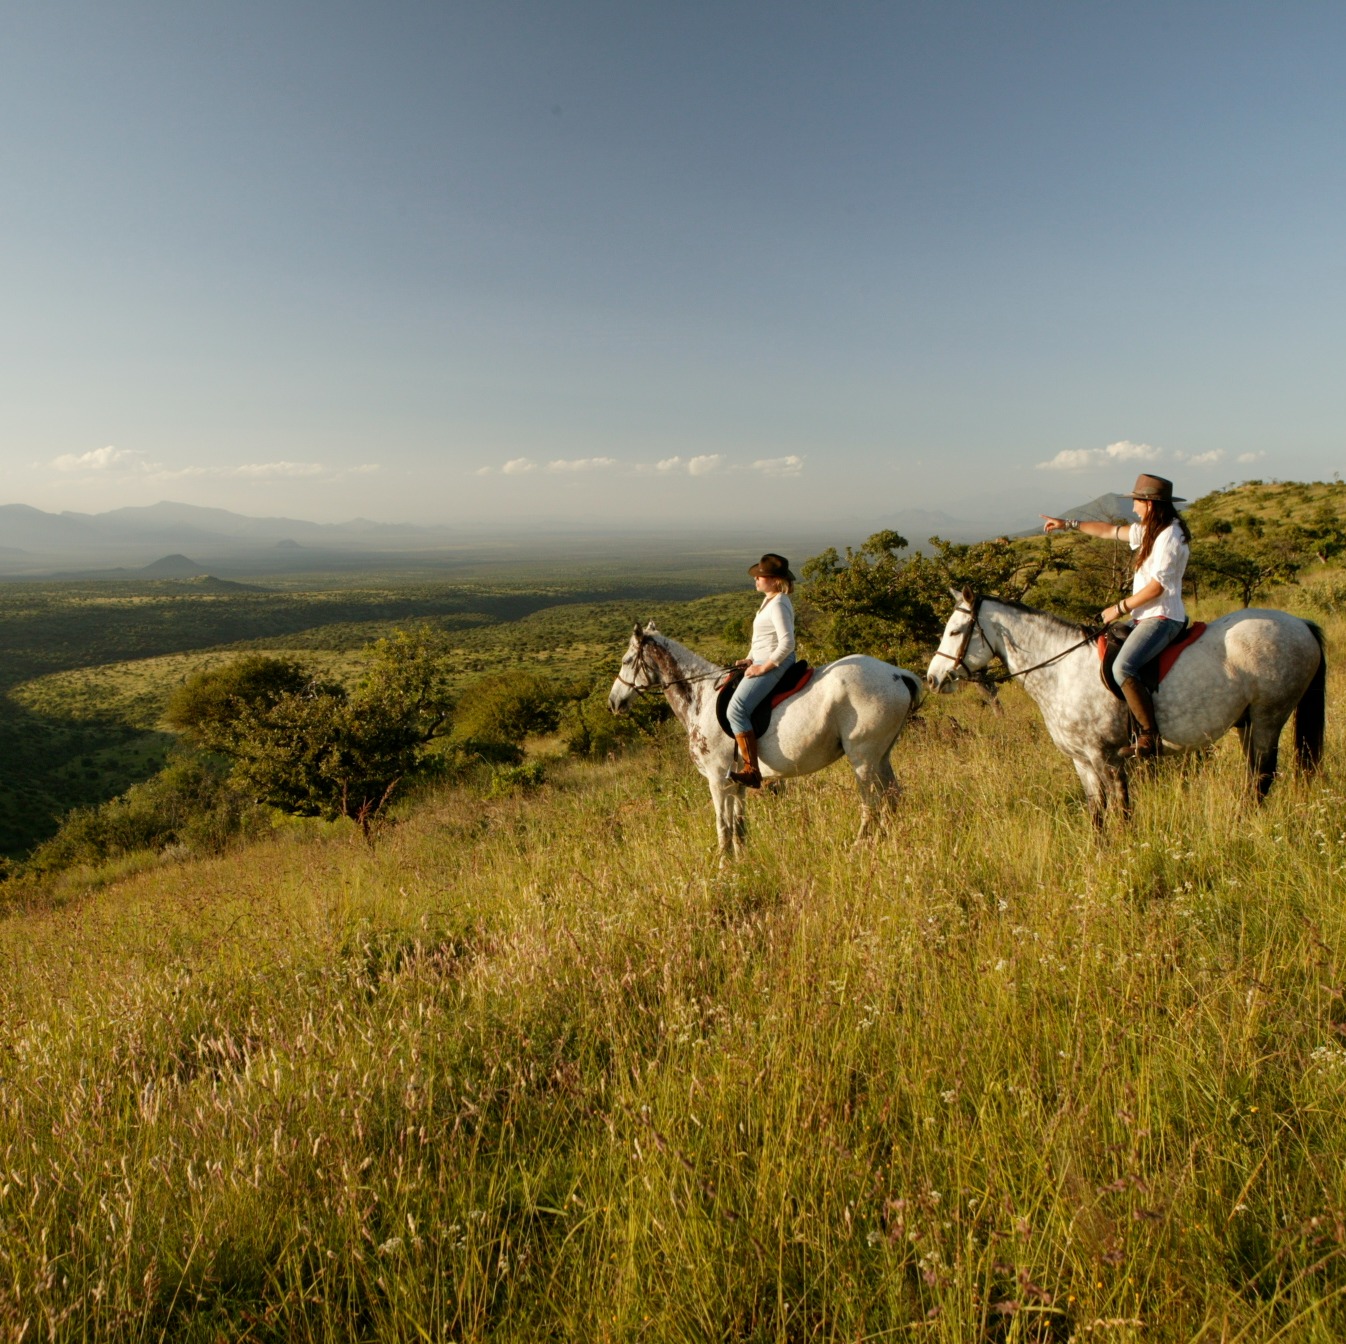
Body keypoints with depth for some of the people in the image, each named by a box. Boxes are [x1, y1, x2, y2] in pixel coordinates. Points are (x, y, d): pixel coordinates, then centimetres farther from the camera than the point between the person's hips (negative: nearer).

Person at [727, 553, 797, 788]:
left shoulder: (778, 605, -17)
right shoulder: (769, 601, 15)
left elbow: (787, 643, -25)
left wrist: (764, 667, -20)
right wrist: (749, 659, 11)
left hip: (774, 665, -11)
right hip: (761, 663, 11)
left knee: (736, 710, -22)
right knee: (725, 699, 15)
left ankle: (751, 771, -22)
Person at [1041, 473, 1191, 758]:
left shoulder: (1170, 536, -15)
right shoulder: (1150, 530, 14)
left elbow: (1156, 587, -20)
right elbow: (1111, 530, 27)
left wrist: (1120, 608, -12)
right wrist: (1069, 524, 30)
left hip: (1162, 618, -11)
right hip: (1147, 617, 11)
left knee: (1123, 667, -30)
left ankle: (1150, 737, -28)